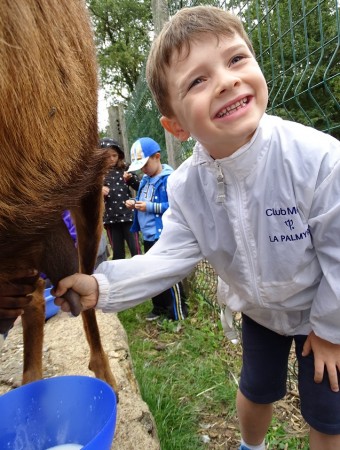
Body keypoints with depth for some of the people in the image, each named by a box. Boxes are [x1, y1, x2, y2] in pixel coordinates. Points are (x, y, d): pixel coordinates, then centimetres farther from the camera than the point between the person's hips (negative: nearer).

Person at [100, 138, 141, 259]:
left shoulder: (125, 169, 3)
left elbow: (140, 188, 1)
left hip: (128, 215, -1)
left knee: (135, 250, 1)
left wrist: (131, 178, -17)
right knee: (117, 252, 11)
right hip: (110, 218, 1)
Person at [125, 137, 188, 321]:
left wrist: (150, 207, -23)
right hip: (148, 236, 9)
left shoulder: (169, 179, -16)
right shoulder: (145, 180, 11)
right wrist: (134, 203, 1)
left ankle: (178, 314, 16)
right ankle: (160, 307, 36)